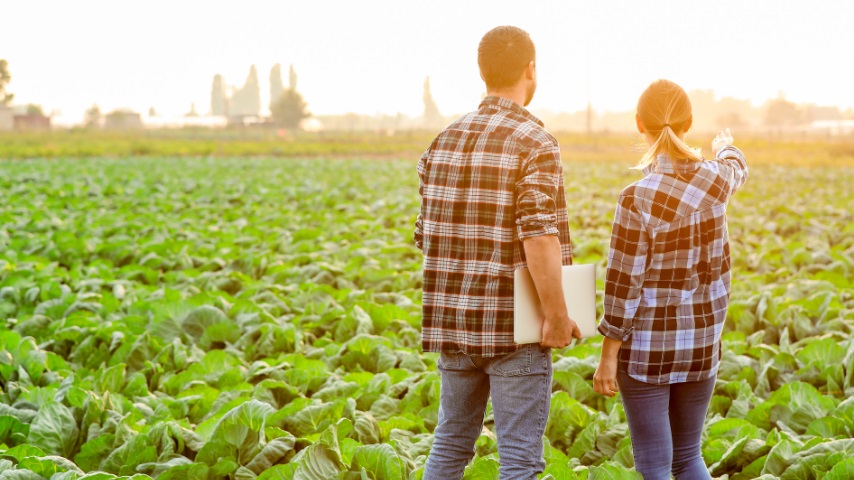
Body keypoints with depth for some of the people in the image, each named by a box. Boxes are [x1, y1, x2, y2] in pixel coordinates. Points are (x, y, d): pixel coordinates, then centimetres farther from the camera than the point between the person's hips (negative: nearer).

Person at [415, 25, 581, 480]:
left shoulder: (444, 140, 8)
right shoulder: (534, 143, -12)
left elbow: (427, 234, 11)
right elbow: (539, 238, -21)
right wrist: (557, 316, -14)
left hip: (452, 322, 6)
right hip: (514, 326, -6)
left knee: (451, 441, 17)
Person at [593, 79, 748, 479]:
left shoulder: (638, 199, -19)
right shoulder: (716, 180, -3)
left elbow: (624, 284, -15)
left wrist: (608, 355, -6)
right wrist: (726, 147, 47)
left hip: (647, 346, -5)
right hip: (700, 343, 5)